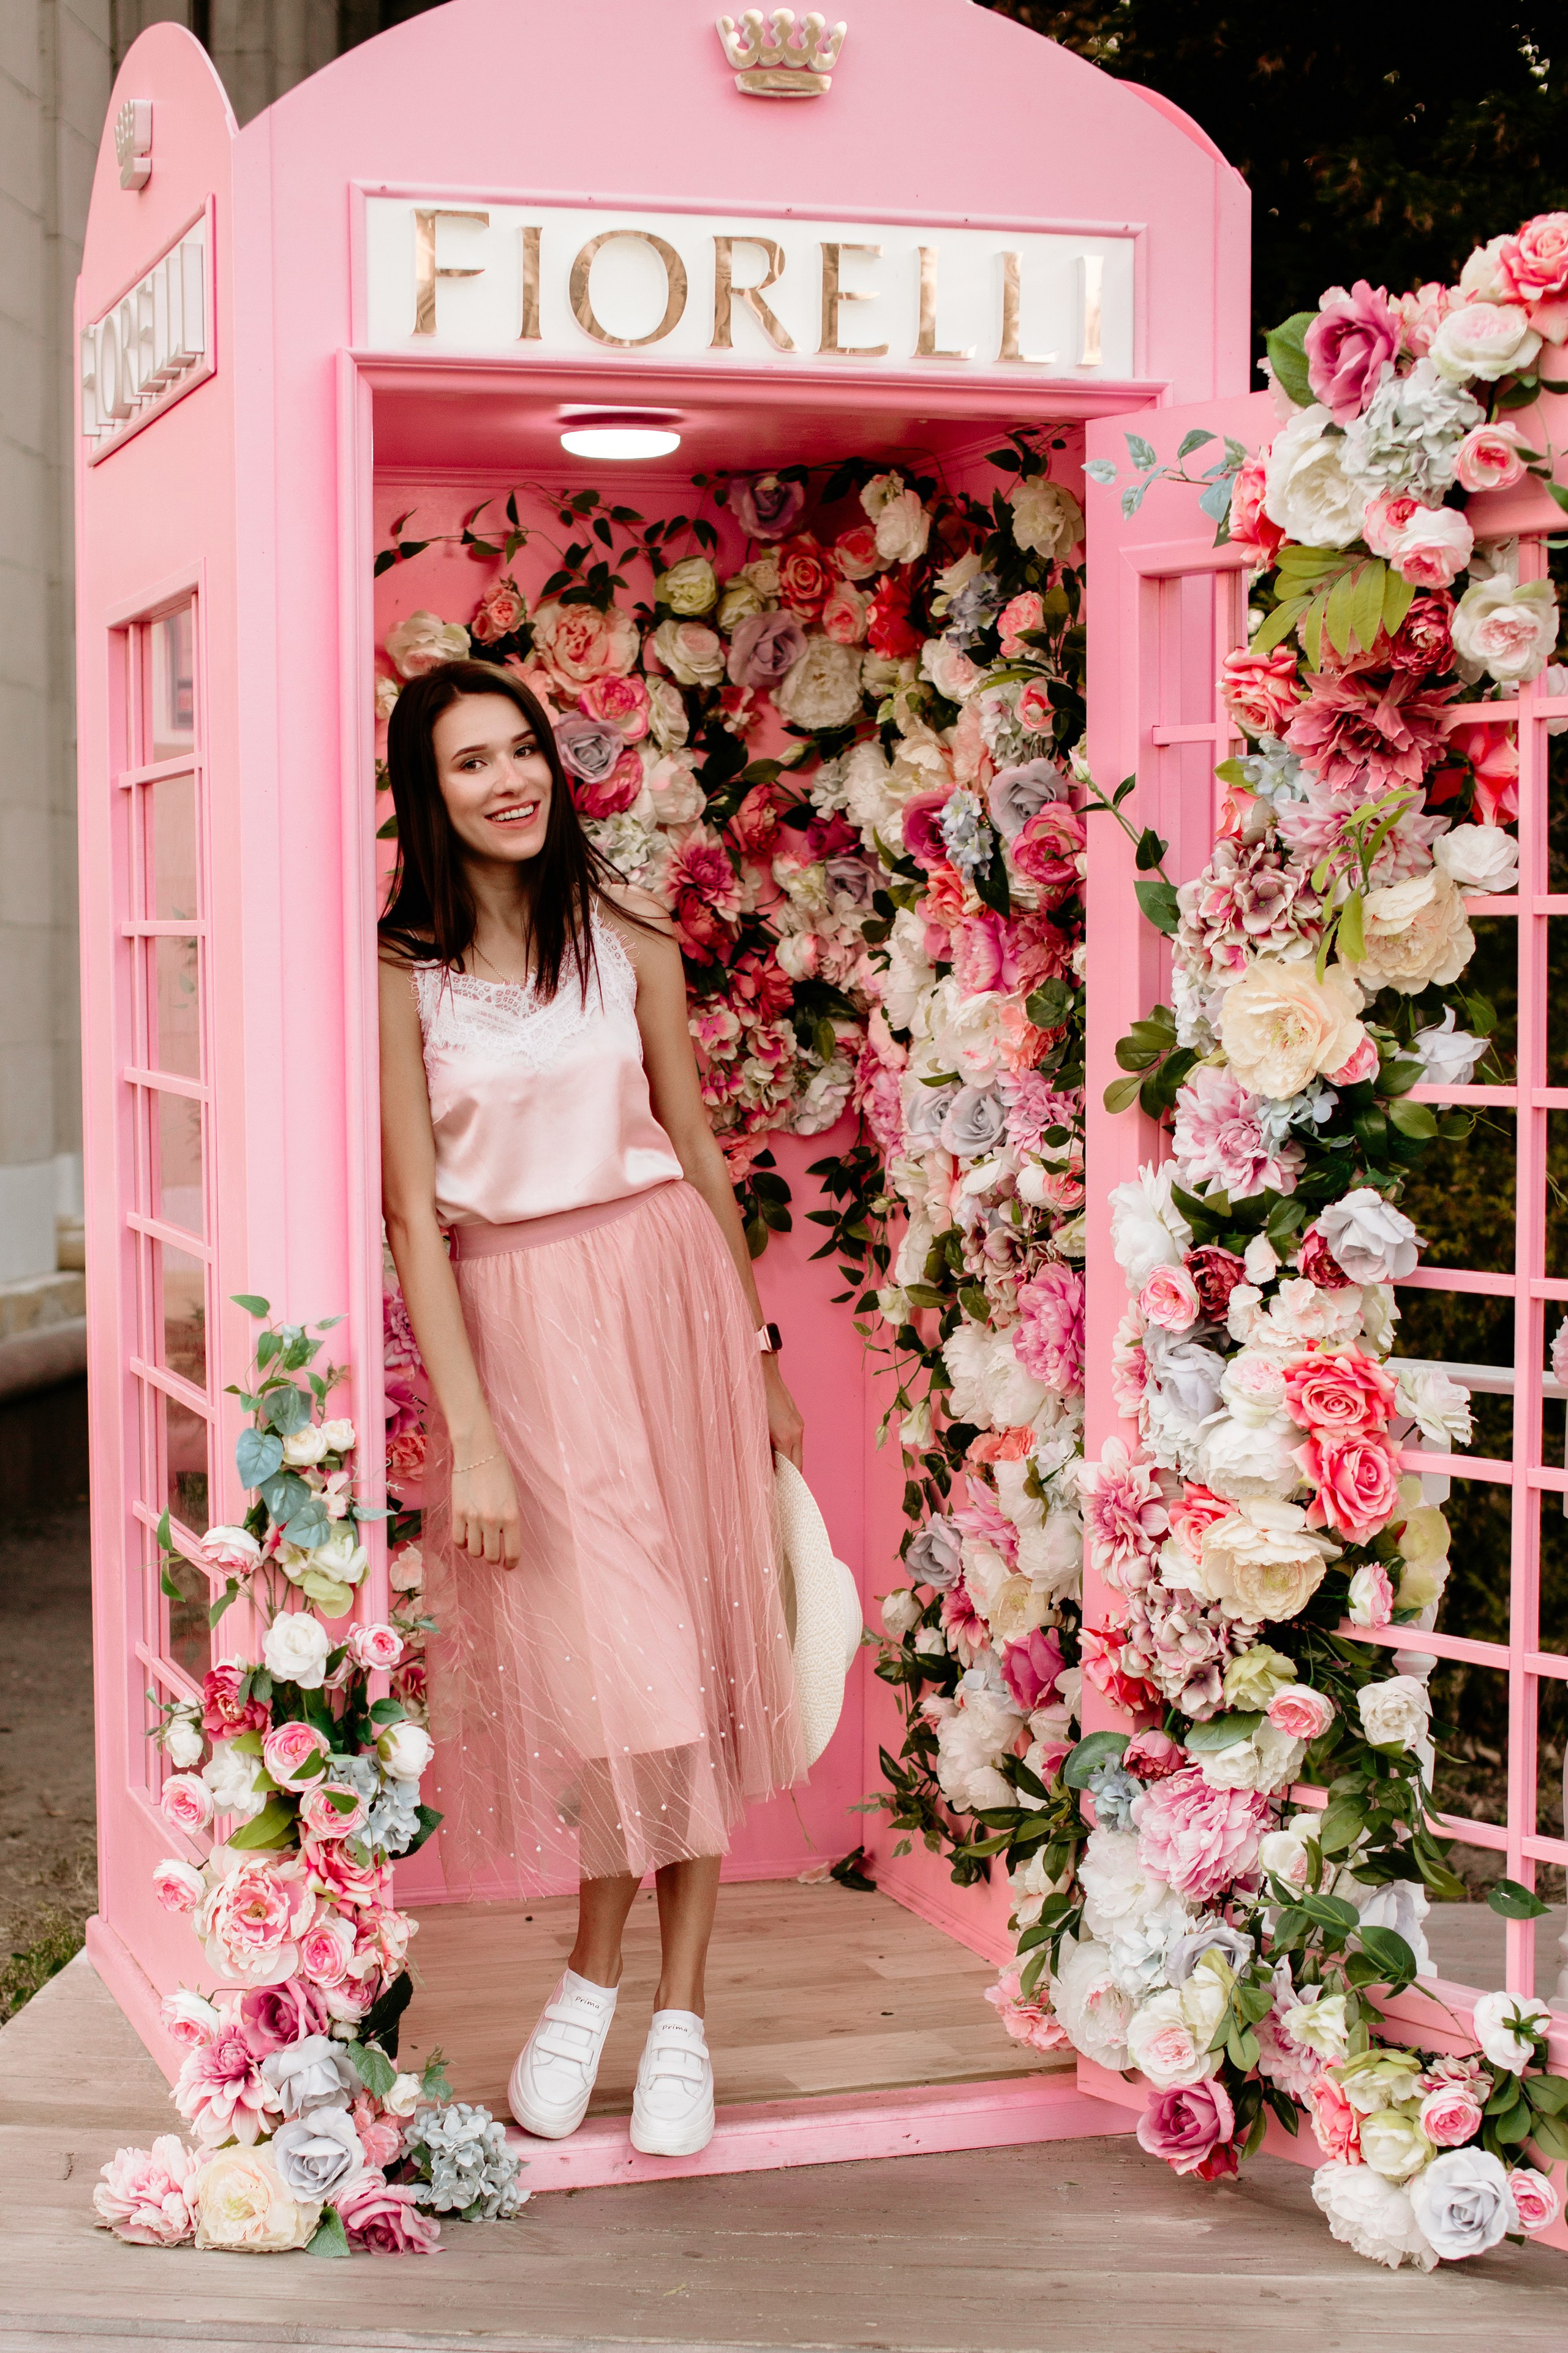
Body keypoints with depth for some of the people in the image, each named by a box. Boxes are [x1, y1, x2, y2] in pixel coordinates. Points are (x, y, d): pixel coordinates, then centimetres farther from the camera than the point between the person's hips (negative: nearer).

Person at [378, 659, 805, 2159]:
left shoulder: (626, 936, 4)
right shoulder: (402, 968, -4)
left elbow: (697, 1149, 10)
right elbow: (412, 1210, -7)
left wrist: (757, 1362, 12)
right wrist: (471, 1433, -13)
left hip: (660, 1291, 2)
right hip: (508, 1323, -2)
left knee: (685, 1652, 4)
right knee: (587, 1656, -3)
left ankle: (676, 2010, 16)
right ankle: (599, 1978, 22)